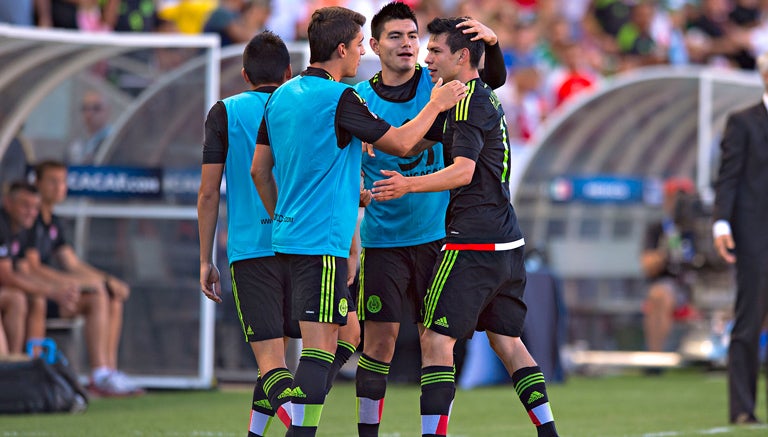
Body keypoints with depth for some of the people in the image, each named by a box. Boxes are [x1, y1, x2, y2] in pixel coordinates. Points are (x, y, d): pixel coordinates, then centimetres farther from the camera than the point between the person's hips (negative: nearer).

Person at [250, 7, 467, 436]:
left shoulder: (281, 96, 11)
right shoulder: (340, 99, -14)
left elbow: (260, 169, 16)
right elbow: (401, 143, -7)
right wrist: (436, 105, 7)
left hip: (289, 236, 9)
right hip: (323, 242, -9)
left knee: (345, 334, 16)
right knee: (320, 348, -10)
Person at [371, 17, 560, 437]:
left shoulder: (468, 101, -11)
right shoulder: (487, 98, 18)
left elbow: (464, 170, -23)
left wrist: (408, 185, -33)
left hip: (472, 244, -10)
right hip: (506, 241, 10)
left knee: (436, 339, -9)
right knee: (506, 340, 14)